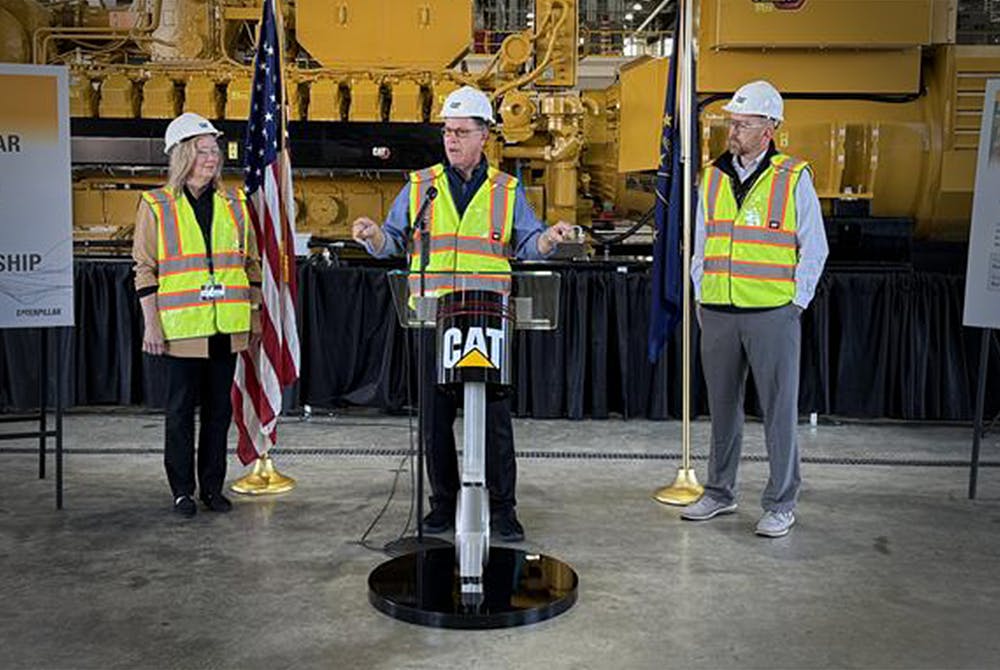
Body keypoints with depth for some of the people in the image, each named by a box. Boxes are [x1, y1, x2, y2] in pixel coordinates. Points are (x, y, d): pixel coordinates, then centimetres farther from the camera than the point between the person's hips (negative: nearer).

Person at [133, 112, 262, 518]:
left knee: (219, 408, 8)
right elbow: (144, 269, 0)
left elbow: (252, 262, 14)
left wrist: (255, 316, 10)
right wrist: (151, 325, -6)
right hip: (182, 328, -3)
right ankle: (182, 490, 16)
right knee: (181, 409, 4)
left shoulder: (234, 202, 10)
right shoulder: (156, 205, 1)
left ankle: (213, 487, 20)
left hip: (227, 328, 3)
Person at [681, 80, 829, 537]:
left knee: (779, 411, 2)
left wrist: (795, 304, -4)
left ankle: (780, 505, 13)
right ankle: (719, 492, 27)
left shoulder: (794, 179, -3)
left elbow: (814, 249, 0)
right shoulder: (714, 176, 10)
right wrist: (701, 297, 10)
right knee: (722, 406, 13)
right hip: (717, 314, 4)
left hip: (773, 315, -4)